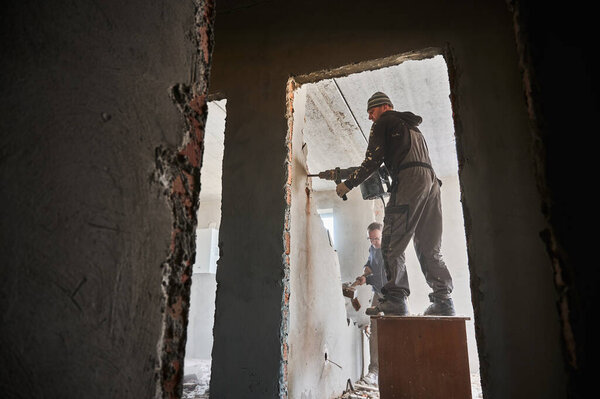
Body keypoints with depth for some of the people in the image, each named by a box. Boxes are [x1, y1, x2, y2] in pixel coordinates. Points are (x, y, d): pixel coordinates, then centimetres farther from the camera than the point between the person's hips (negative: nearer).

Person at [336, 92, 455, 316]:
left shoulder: (384, 122, 10)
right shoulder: (412, 126, 34)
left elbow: (373, 160, 0)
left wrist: (348, 184, 5)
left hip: (409, 180, -8)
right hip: (431, 180, 8)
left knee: (392, 244, -11)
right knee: (430, 249, 8)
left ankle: (395, 298, -18)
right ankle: (443, 300, 4)